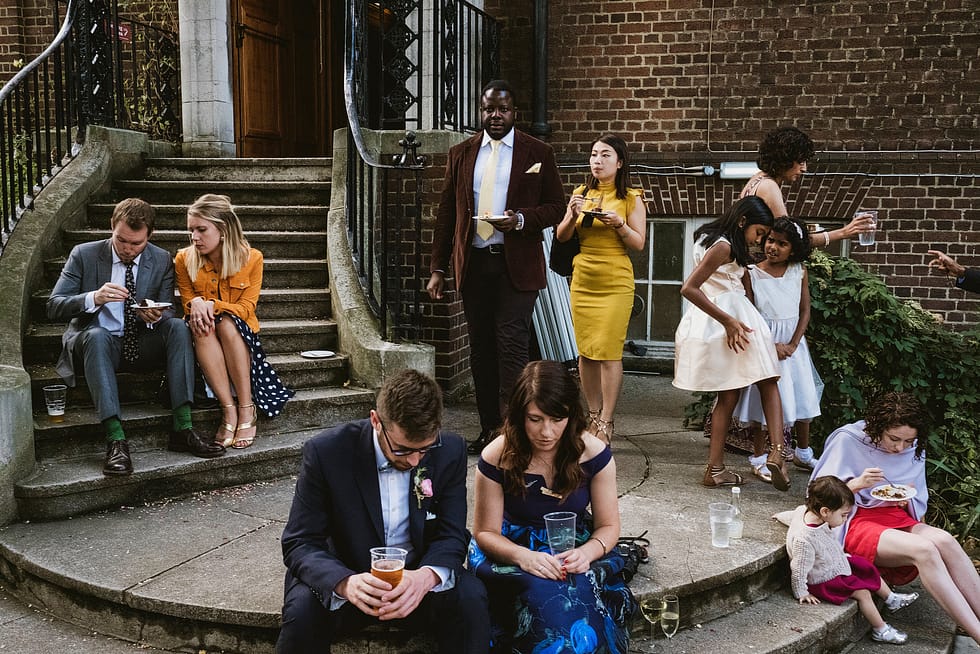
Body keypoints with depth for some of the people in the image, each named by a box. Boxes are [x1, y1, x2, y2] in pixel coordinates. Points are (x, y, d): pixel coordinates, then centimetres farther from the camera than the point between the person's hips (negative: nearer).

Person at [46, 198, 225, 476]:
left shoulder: (162, 260, 1)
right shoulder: (84, 255, -4)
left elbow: (167, 313, 2)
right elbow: (54, 307, -9)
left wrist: (156, 317, -24)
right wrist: (94, 298, -29)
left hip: (142, 347, 2)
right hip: (96, 343, -2)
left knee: (178, 326, -26)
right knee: (97, 334, -36)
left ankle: (182, 429, -33)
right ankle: (116, 440, -45)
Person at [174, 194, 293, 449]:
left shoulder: (251, 258, -6)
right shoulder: (184, 260, -3)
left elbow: (246, 308, -9)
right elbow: (187, 305, 1)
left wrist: (212, 305, -28)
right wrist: (196, 304, -25)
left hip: (239, 333, -1)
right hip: (204, 338, 1)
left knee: (226, 324, -36)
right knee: (200, 327, -35)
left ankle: (247, 409, -35)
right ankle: (228, 410, -39)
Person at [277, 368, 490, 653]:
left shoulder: (450, 452, -9)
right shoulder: (326, 452, -16)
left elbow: (451, 536, -7)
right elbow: (299, 543, -15)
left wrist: (427, 575, -32)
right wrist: (345, 582, -36)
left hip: (417, 578, 2)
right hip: (346, 574, -1)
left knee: (470, 597, -27)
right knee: (303, 609, -31)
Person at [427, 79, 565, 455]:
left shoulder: (537, 153, 4)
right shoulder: (460, 154, 11)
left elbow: (556, 207, 4)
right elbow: (446, 213, 11)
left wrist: (521, 219, -16)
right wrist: (438, 269, 6)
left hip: (517, 265, -3)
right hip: (473, 265, 3)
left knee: (512, 347, -8)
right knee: (481, 350, 8)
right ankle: (488, 430, 17)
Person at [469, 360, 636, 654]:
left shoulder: (593, 453, -8)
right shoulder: (497, 459, -12)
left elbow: (608, 526, 0)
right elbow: (485, 532, -4)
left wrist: (587, 553, -23)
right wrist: (523, 557, -25)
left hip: (575, 550, 1)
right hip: (512, 551, -1)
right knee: (548, 597, -33)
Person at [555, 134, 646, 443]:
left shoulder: (631, 198, 1)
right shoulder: (581, 194, 11)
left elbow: (639, 243, -2)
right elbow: (561, 237, 8)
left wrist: (619, 223, -18)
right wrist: (572, 215, -10)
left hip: (615, 282, -4)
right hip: (582, 280, 4)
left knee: (608, 352, -8)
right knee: (585, 351, 6)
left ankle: (606, 421, 0)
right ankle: (593, 414, 18)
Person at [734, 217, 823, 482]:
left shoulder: (799, 272, -1)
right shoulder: (752, 273, -8)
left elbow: (805, 311, 1)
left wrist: (792, 345, -10)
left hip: (793, 343, 3)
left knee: (802, 397, 9)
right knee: (764, 397, 1)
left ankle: (803, 452, 29)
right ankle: (759, 458, 13)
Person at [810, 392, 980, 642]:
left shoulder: (913, 450, 6)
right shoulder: (847, 441, -9)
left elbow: (918, 505, 16)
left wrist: (906, 501, -8)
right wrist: (857, 484, -24)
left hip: (894, 517, 5)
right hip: (854, 521, -5)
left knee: (944, 540, -28)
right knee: (924, 549, -30)